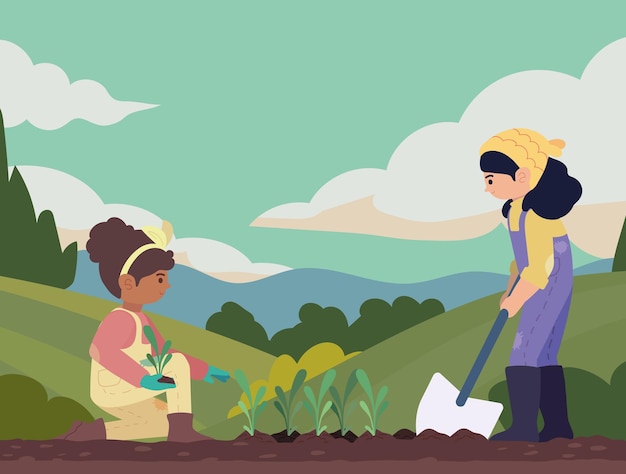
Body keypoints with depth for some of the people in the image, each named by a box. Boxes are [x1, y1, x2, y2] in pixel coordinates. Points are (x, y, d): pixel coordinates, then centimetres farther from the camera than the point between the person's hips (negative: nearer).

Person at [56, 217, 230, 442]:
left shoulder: (141, 321, 12)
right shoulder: (122, 319, -21)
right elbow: (100, 350, -39)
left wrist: (203, 371, 16)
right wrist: (142, 379, -44)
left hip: (126, 395, 10)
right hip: (115, 392, -10)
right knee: (178, 363, -14)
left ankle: (88, 432, 12)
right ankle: (182, 431, -17)